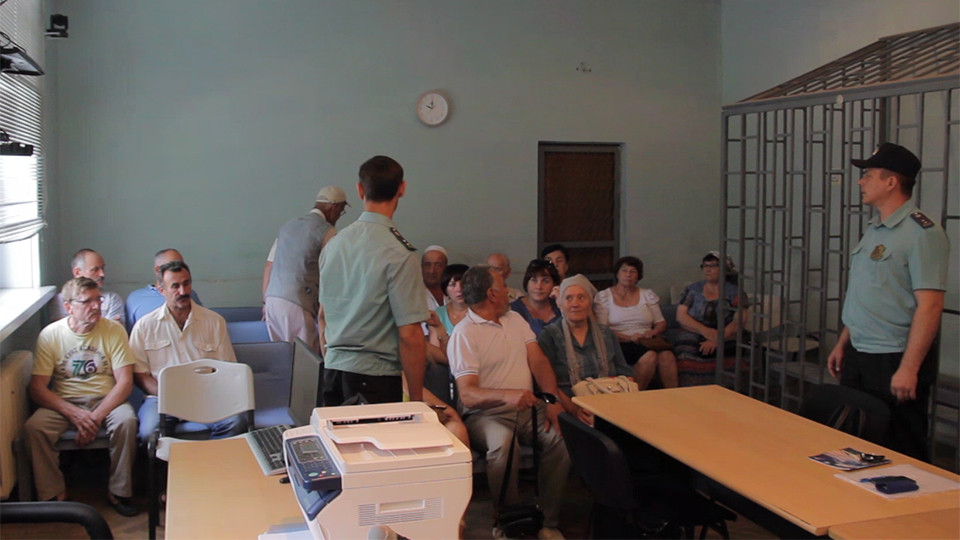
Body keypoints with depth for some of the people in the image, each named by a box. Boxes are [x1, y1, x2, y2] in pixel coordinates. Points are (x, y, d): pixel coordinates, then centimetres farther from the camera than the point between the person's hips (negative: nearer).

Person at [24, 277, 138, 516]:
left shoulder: (113, 330, -4)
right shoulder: (50, 335, -3)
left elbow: (125, 381, -9)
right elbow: (37, 388, -7)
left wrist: (96, 417, -22)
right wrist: (73, 413, -22)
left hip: (105, 399, 0)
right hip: (64, 402, 1)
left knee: (126, 421, -31)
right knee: (33, 427, -28)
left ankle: (118, 492, -13)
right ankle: (54, 494, -9)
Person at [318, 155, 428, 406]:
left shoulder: (333, 244, 6)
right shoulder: (398, 253, -15)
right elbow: (410, 335, -16)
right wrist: (416, 399, -8)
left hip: (332, 370, 7)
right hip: (376, 378, -6)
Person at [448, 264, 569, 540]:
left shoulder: (515, 320, 16)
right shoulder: (464, 333, -7)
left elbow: (539, 361, 7)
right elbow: (468, 395, -17)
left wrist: (553, 400, -12)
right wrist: (507, 395, -36)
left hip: (527, 408, 5)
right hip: (485, 414, -5)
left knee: (561, 436, -25)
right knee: (503, 443, -37)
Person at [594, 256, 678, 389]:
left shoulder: (648, 295, 20)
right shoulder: (603, 297, 9)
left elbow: (661, 323, 20)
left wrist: (653, 332, -4)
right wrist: (628, 338, -15)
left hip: (647, 343, 4)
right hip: (621, 344, -3)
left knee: (667, 355, -31)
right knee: (649, 356, -35)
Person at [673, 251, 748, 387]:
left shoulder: (733, 292, 11)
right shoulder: (692, 290, 17)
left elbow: (738, 322, -2)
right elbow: (680, 316, 5)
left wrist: (717, 340, -19)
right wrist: (705, 331, -13)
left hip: (725, 340, -1)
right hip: (692, 338, 1)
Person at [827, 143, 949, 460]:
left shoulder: (921, 232, -14)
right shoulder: (874, 231, 13)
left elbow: (929, 306, -20)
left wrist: (909, 368, -22)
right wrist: (842, 344, 18)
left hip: (895, 362, -8)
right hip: (857, 357, 8)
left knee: (900, 455, 3)